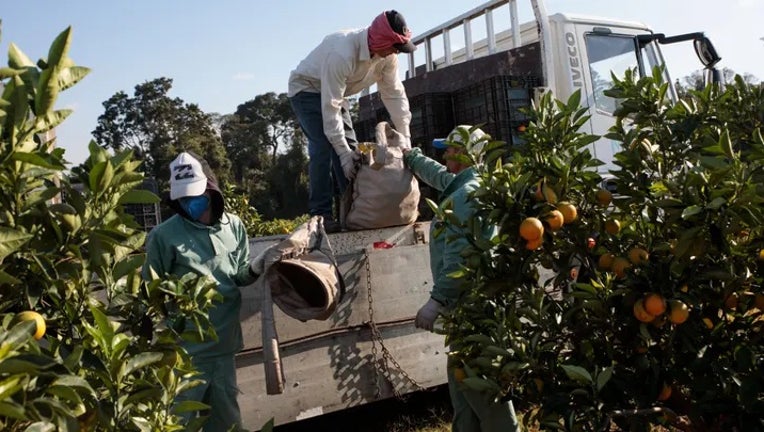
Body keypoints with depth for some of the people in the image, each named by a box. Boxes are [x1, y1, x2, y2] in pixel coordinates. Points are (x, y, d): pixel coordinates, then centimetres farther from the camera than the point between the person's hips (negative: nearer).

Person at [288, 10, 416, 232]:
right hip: (306, 89, -7)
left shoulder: (386, 55, -17)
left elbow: (395, 94, -9)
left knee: (350, 148, 2)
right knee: (323, 148, -20)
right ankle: (320, 215, -15)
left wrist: (405, 139, -10)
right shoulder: (341, 54, -39)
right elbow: (330, 108, -38)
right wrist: (343, 153, -36)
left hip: (335, 92, 8)